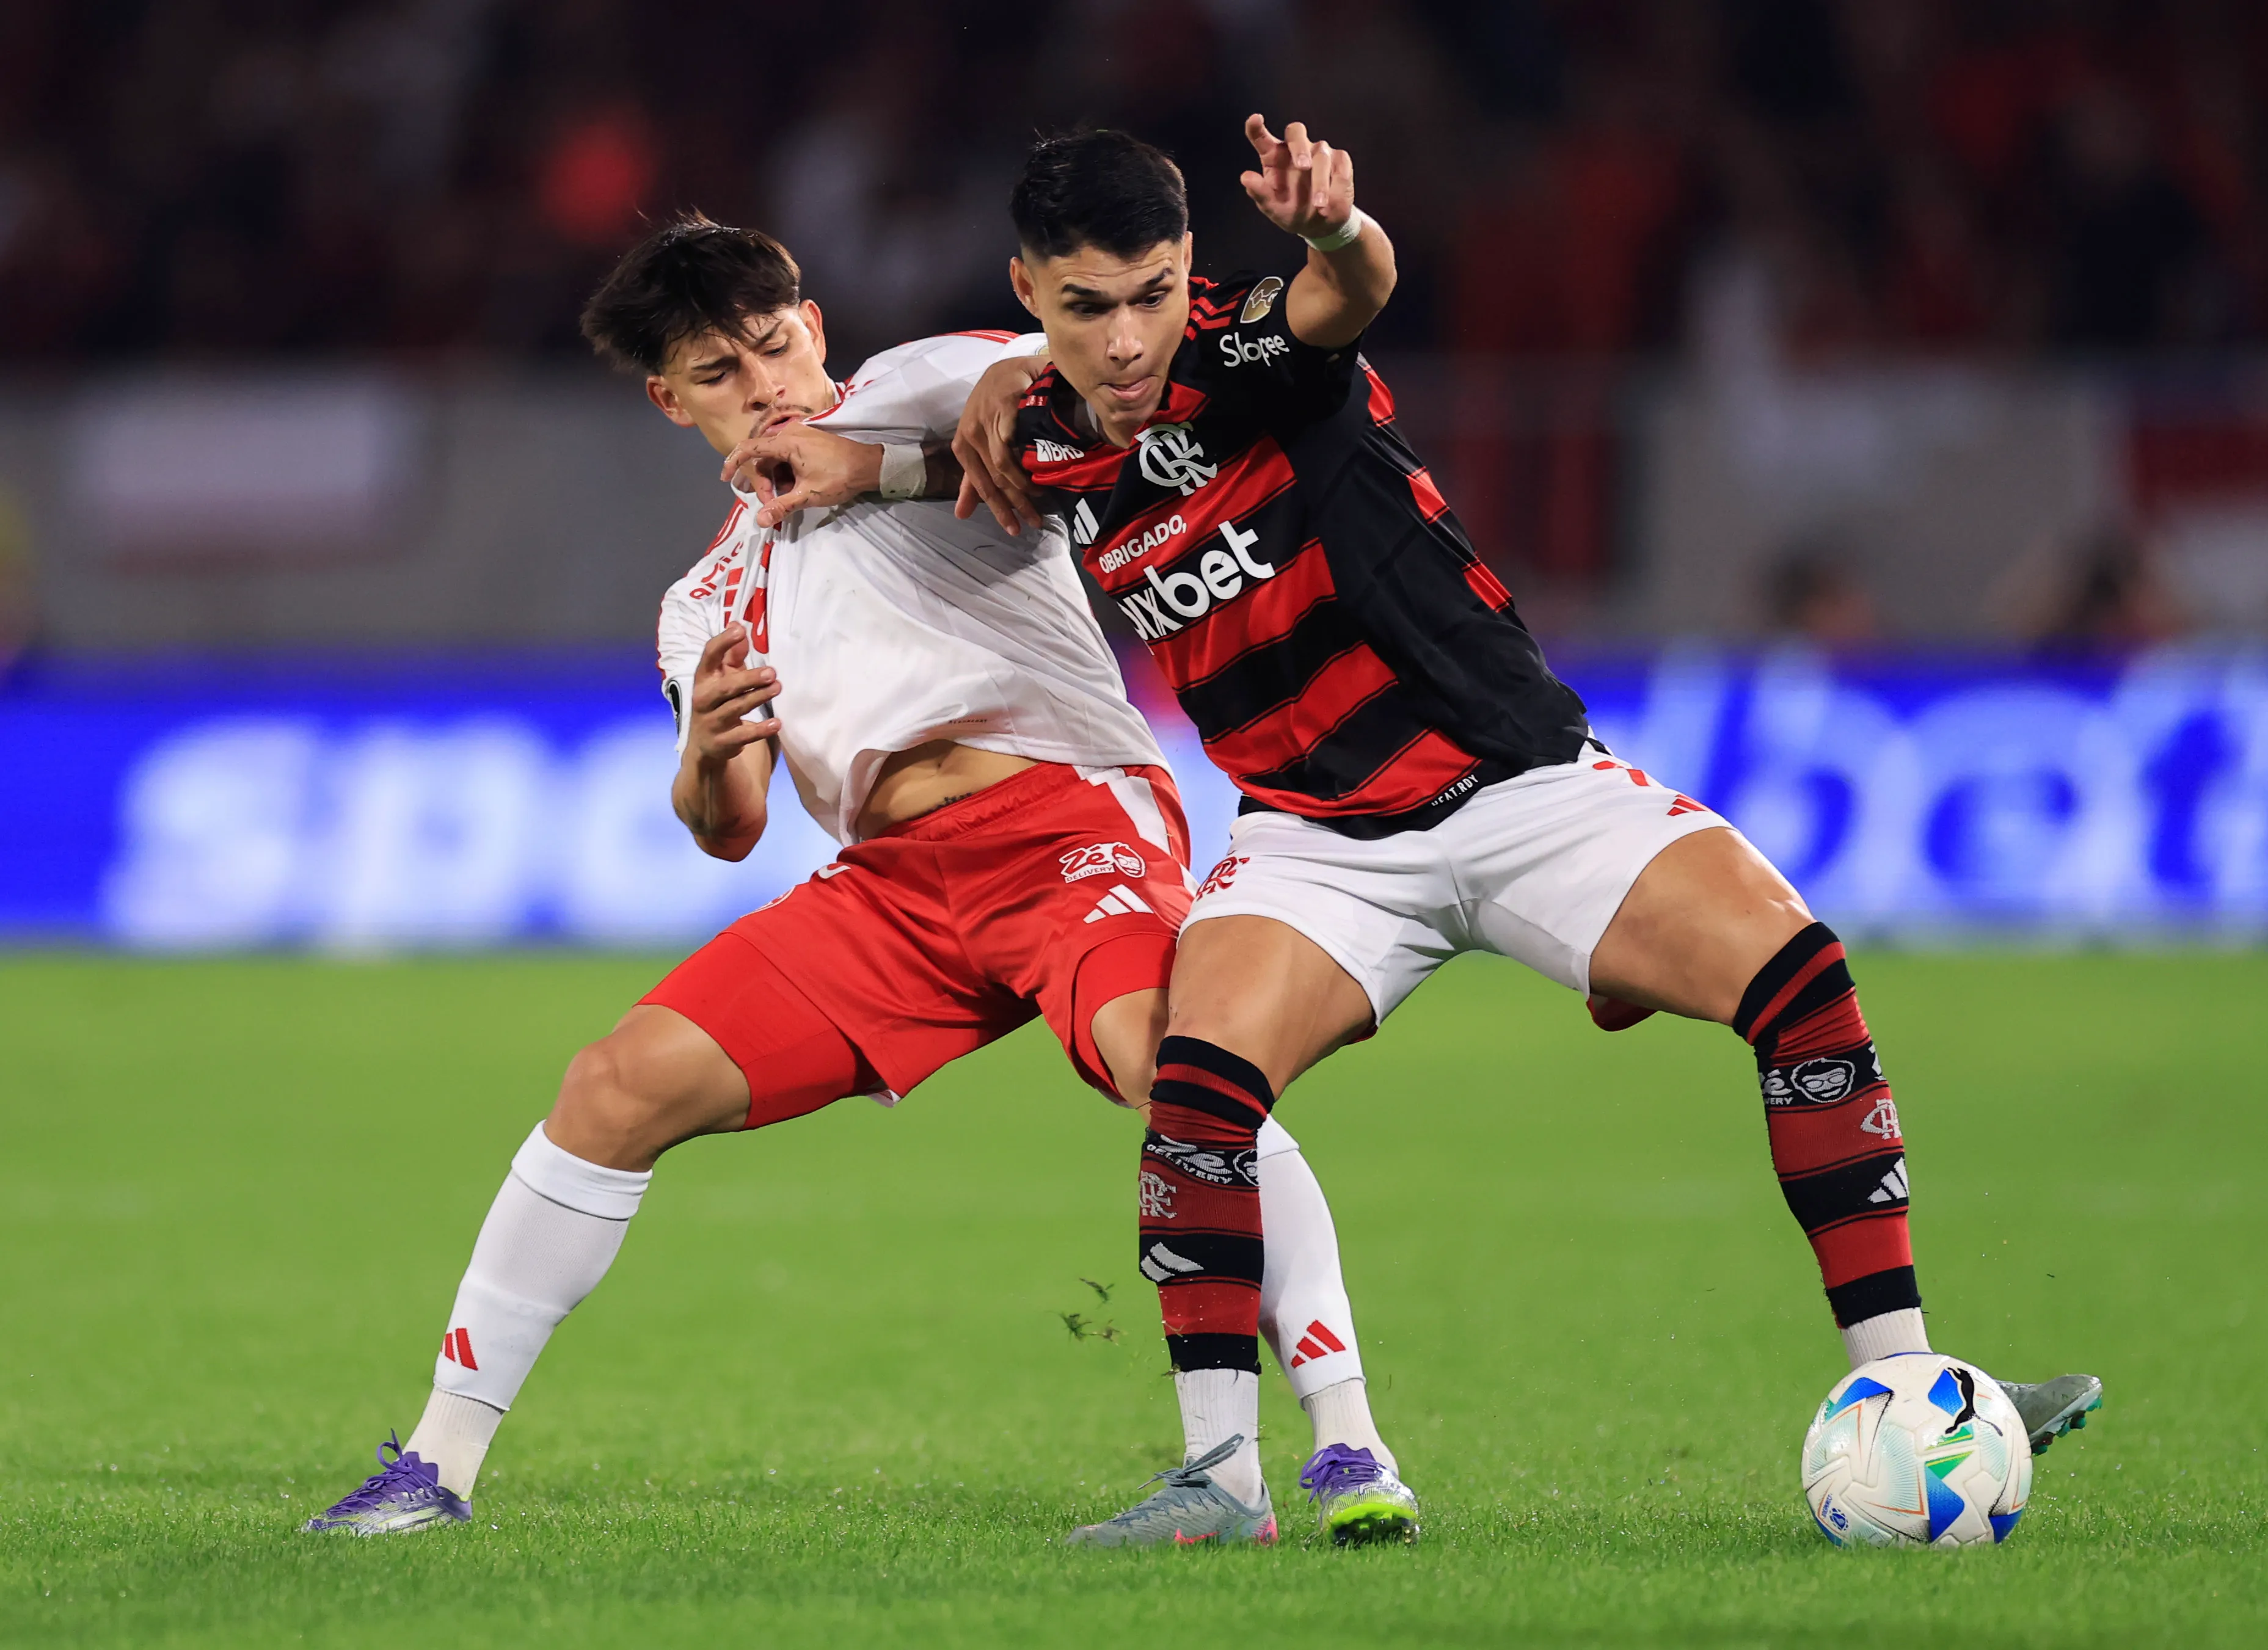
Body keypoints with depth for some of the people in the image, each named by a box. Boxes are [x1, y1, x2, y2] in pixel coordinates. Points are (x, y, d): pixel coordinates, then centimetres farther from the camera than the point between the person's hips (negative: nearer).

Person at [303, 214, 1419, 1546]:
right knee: (620, 1086, -4)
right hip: (892, 888, 6)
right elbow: (730, 832, 12)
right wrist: (706, 757, -12)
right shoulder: (711, 601, 24)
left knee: (1168, 1059, -34)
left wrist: (866, 467, -13)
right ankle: (442, 1460, 5)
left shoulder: (914, 390, 9)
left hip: (1070, 812, -6)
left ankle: (1350, 1452, -35)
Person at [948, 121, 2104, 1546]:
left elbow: (1356, 289, -41)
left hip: (1522, 777, -2)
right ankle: (1223, 1469, -14)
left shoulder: (1242, 351, -14)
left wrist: (1333, 229, -65)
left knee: (1792, 968, -21)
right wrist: (1005, 382, 4)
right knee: (1203, 1072, -26)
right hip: (1321, 835, 2)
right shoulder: (1046, 454, -2)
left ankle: (1899, 1391, -15)